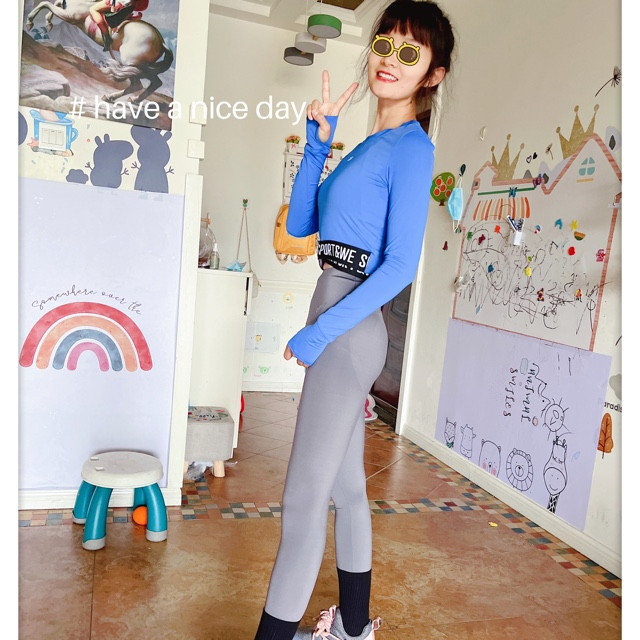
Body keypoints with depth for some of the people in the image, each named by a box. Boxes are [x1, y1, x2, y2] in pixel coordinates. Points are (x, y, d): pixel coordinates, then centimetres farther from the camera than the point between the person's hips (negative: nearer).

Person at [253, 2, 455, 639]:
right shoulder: (368, 146, 17)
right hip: (340, 330, 9)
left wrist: (319, 332, -18)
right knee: (345, 486, 18)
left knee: (305, 495, -3)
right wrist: (317, 142, 5)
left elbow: (400, 266, -17)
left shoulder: (411, 146, -9)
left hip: (349, 330, -9)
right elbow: (299, 224, 13)